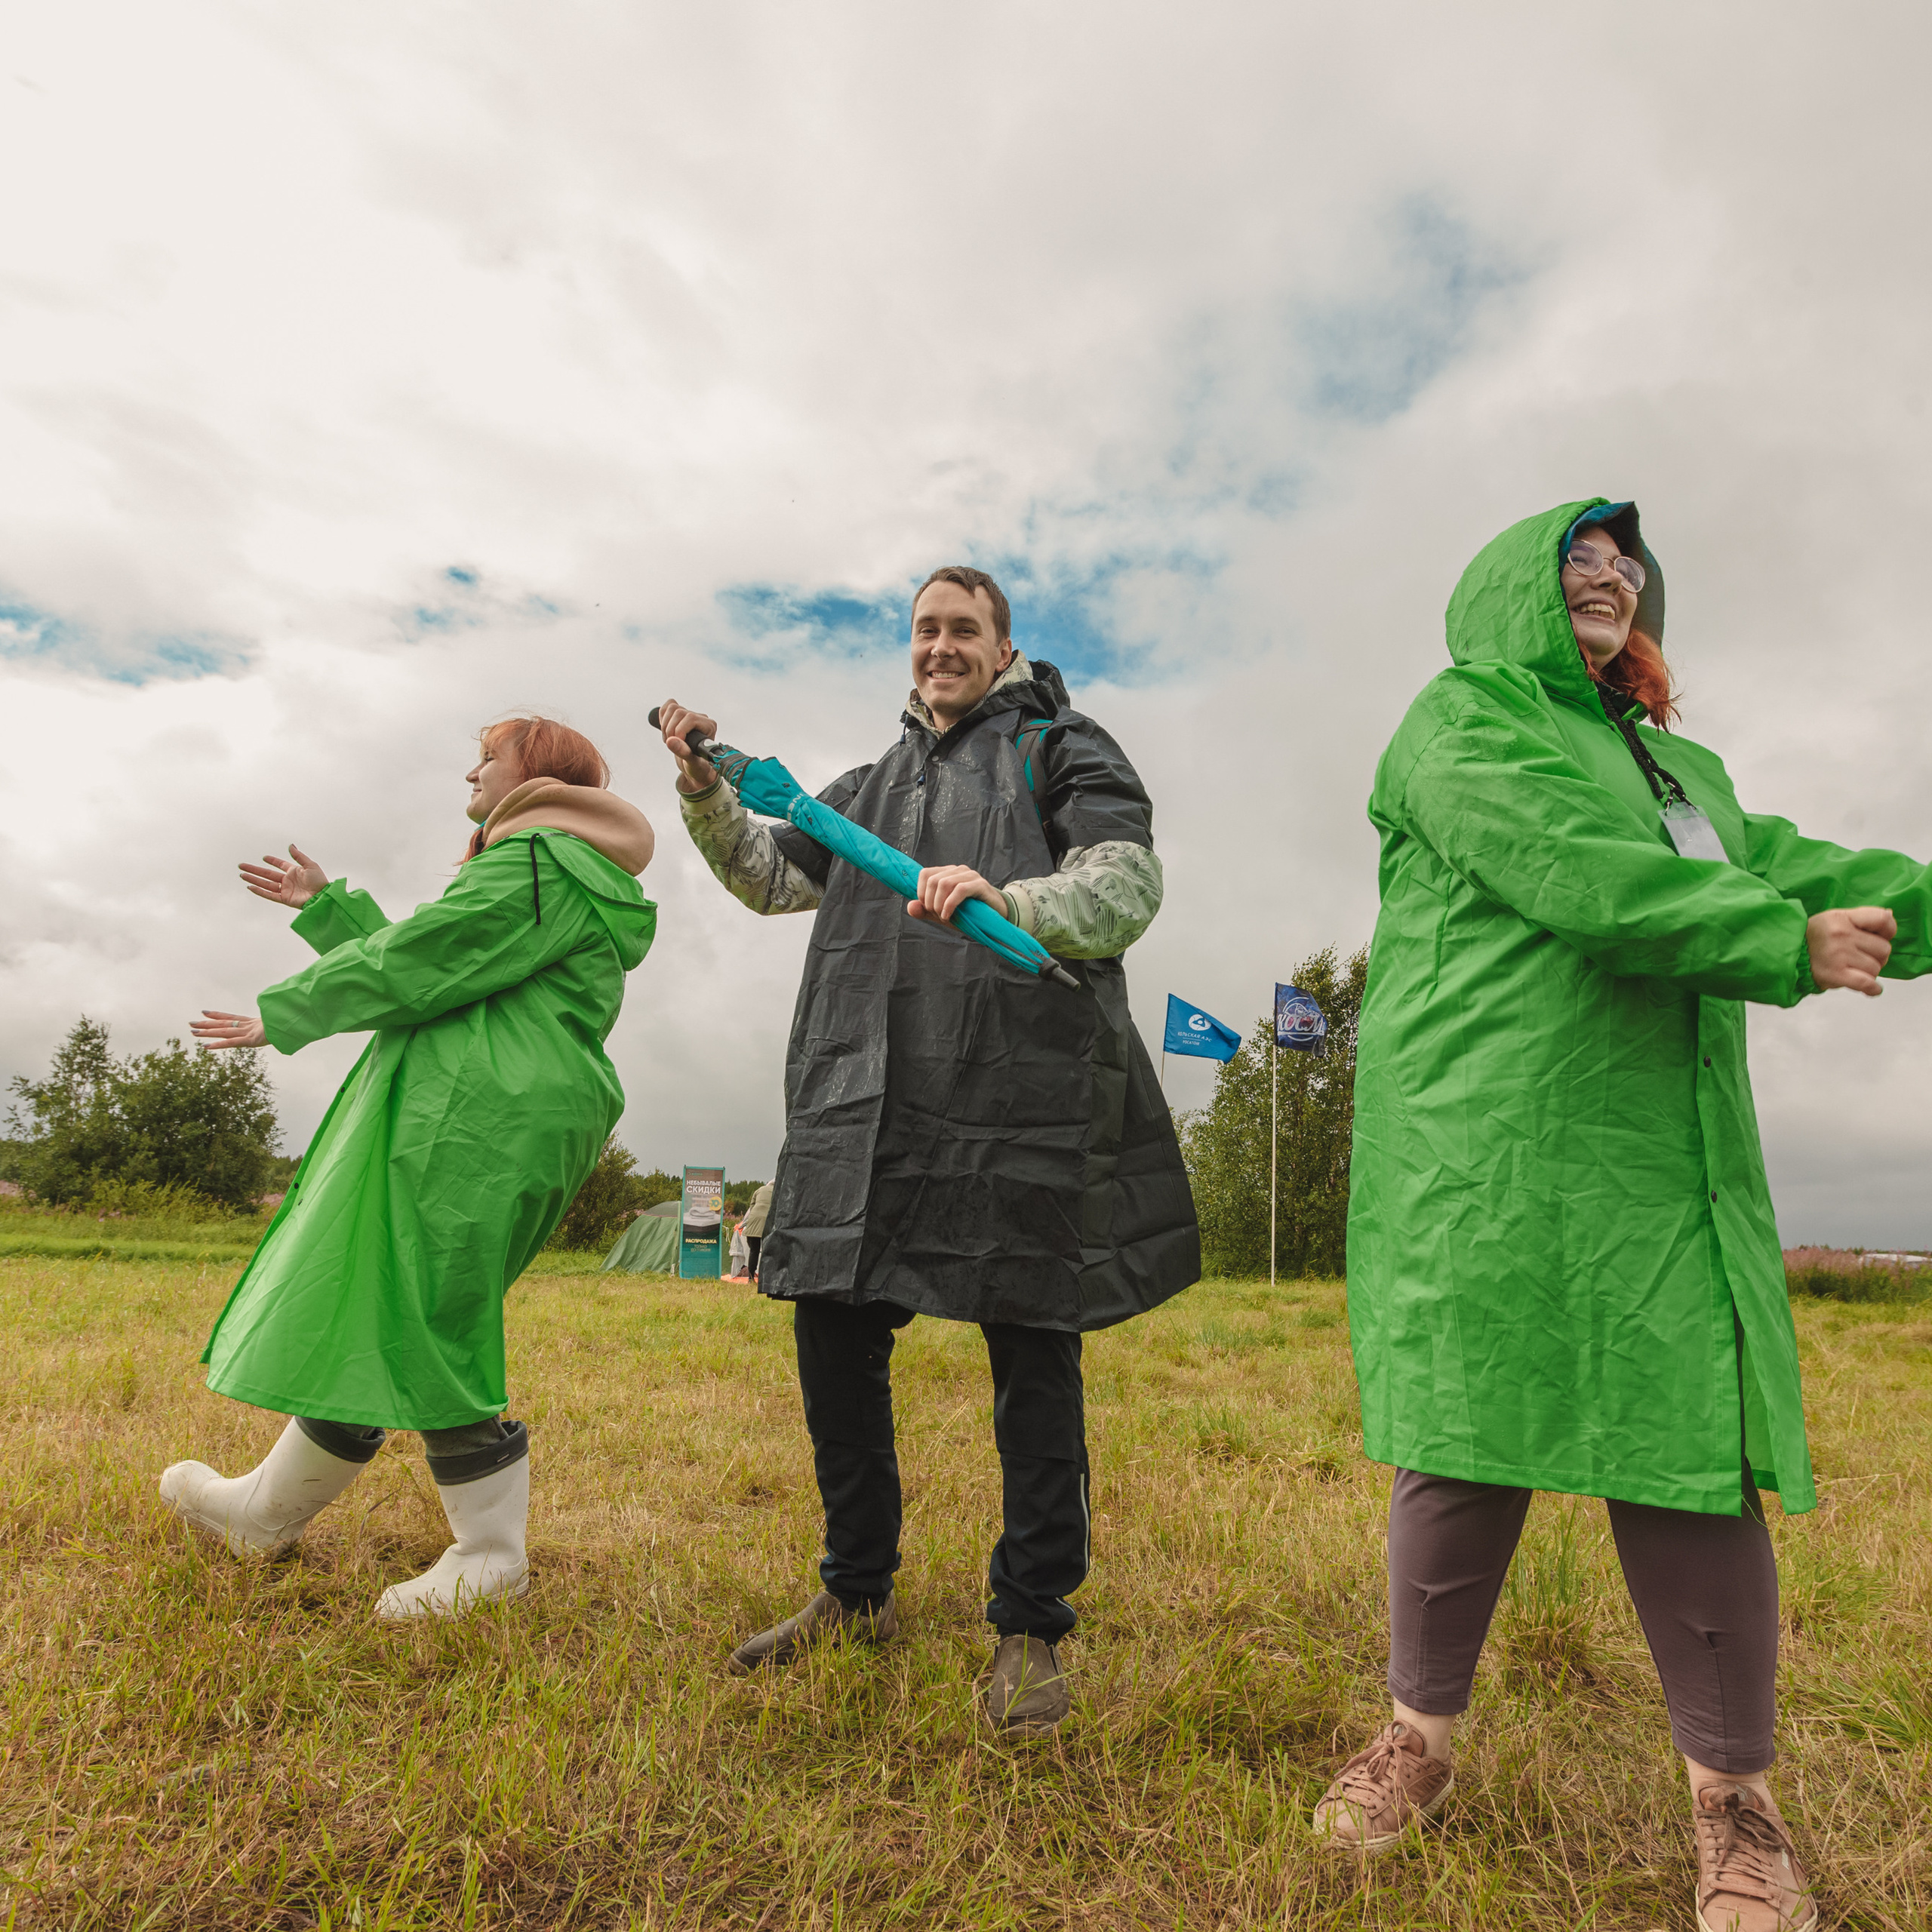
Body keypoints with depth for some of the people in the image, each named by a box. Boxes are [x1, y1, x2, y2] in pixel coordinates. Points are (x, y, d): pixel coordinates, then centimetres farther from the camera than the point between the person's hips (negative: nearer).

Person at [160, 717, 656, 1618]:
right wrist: (328, 904, 33)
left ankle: (490, 1555, 7)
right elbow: (434, 967, 28)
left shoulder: (540, 863, -8)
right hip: (474, 1124, 11)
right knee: (366, 1315, 17)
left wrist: (284, 1014, -1)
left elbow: (419, 965, -13)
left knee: (424, 1331, -5)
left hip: (475, 1126, -11)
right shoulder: (547, 866, 27)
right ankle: (268, 1510, 31)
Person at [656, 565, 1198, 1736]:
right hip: (866, 1109, 6)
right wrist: (707, 791, 11)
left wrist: (1009, 901, -25)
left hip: (1024, 1104, -5)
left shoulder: (1062, 750, 8)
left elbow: (1131, 883, -7)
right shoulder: (872, 785, 27)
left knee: (1033, 1368, 2)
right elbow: (772, 874, 27)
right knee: (835, 1340, 8)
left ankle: (1031, 1630, 19)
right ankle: (858, 1595, 29)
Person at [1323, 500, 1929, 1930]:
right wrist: (1783, 948, -11)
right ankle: (1424, 1737, 22)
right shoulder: (1459, 720, 3)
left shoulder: (1678, 765, 26)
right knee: (1468, 1453, 2)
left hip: (1667, 1167, 6)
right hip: (1485, 1159, -5)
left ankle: (1734, 1798, 19)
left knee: (1696, 1465, 2)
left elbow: (1784, 865, 11)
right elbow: (1578, 871, -12)